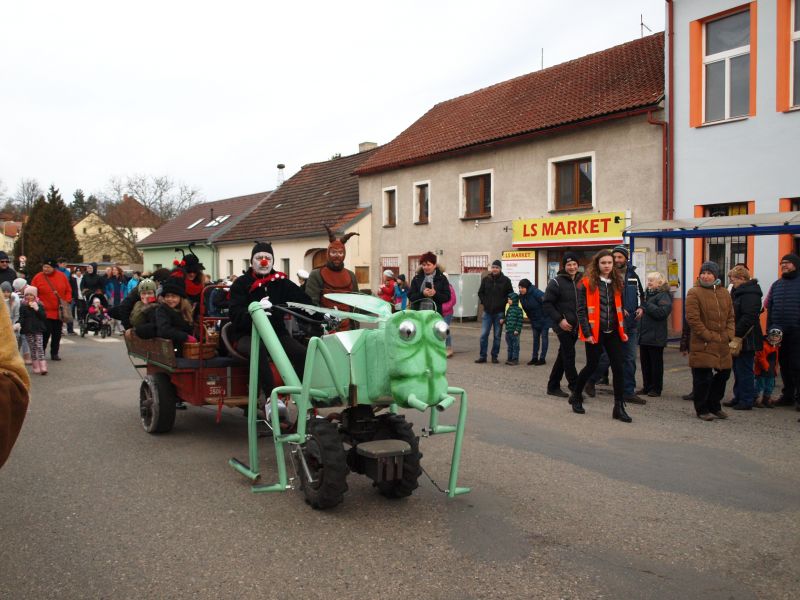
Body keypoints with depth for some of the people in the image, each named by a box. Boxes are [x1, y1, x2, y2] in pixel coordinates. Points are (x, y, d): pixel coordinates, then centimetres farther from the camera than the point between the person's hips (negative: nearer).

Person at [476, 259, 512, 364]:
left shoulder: (506, 280, 1)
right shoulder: (486, 279, 5)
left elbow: (510, 295, 5)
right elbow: (480, 293, 14)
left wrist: (502, 303, -5)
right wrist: (484, 302, 1)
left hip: (499, 312, -1)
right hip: (487, 312, 1)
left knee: (497, 336, 5)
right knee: (484, 335, -2)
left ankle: (494, 356, 14)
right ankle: (482, 356, 6)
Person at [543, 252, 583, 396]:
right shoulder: (556, 282, -7)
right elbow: (546, 304, -9)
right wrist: (559, 320, -16)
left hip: (575, 326, 6)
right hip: (563, 326, -6)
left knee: (563, 356, 10)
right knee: (569, 356, -8)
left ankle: (553, 387, 19)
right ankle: (575, 386, -1)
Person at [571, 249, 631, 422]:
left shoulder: (616, 283, 10)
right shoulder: (587, 283, -6)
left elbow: (619, 309, 17)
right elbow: (581, 310, -9)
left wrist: (623, 330, 9)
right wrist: (587, 333, -14)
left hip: (613, 333, 5)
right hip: (595, 332, -5)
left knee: (618, 367, -1)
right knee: (592, 366, 4)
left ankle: (619, 407, 5)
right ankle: (576, 396, 27)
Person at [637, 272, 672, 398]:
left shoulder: (663, 296, -9)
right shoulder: (647, 293, 15)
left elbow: (662, 312, -24)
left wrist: (647, 305, -18)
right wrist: (641, 309, 8)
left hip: (656, 336, -8)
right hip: (644, 335, 8)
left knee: (656, 363, 2)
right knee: (645, 362, 12)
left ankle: (656, 388, 11)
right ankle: (647, 387, 21)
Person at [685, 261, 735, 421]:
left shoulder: (724, 293, 11)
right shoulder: (694, 293, -8)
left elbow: (731, 316, 14)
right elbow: (693, 319, -14)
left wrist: (728, 334, -2)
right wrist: (710, 336, -16)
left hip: (722, 345, 6)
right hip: (702, 345, -6)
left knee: (723, 374, 15)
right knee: (703, 378, -2)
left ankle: (714, 406, 32)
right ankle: (702, 409, 13)